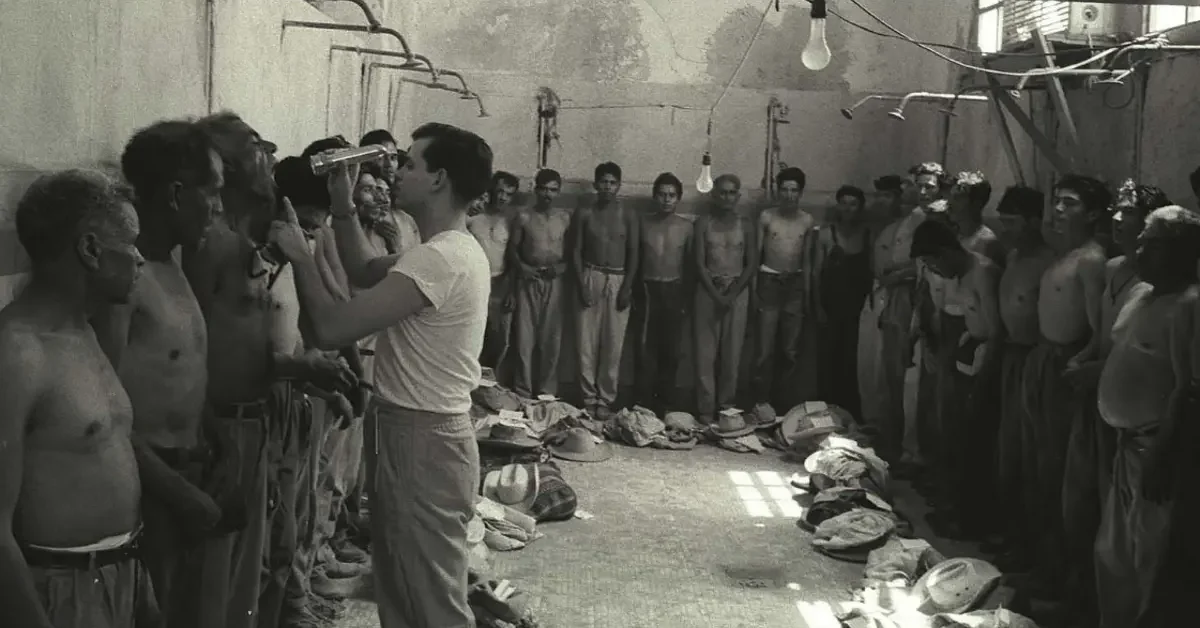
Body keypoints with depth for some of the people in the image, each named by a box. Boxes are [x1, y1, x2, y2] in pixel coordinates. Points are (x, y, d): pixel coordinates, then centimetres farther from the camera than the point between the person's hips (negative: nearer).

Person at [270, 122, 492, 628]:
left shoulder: (436, 260, -24)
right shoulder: (458, 249, 11)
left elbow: (330, 330, -25)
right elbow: (365, 272, 23)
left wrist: (300, 256, -10)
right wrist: (343, 205, 11)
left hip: (419, 440, -10)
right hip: (421, 433, 10)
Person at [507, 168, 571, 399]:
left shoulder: (565, 218, 5)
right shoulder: (524, 218, 2)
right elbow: (512, 248, 5)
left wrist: (563, 267, -10)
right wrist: (521, 267, -11)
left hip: (554, 282, 1)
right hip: (528, 281, -1)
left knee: (551, 339, 2)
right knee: (524, 338, -2)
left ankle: (546, 391, 12)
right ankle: (523, 393, 5)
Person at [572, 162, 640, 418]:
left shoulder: (629, 217, 4)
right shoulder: (584, 214, 5)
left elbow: (634, 254, 2)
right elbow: (576, 250, 4)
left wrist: (627, 287, -8)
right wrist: (581, 284, -7)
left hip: (618, 281, 0)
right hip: (590, 278, 0)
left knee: (613, 344, 0)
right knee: (587, 342, -1)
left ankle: (606, 400, 7)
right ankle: (589, 399, 6)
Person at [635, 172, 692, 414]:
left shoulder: (686, 227, 2)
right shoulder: (643, 223, 2)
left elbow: (691, 264, 5)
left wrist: (687, 298, 2)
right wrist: (634, 292, 2)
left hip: (675, 291, 1)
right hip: (648, 290, 0)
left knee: (671, 351, 5)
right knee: (647, 350, -2)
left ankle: (666, 403, 13)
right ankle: (644, 403, 3)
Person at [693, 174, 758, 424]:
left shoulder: (747, 226, 6)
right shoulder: (703, 223, 3)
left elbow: (751, 265, 1)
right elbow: (699, 263, -3)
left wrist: (732, 294, -11)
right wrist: (716, 294, -14)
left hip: (737, 291, 1)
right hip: (708, 290, -1)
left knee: (732, 352, 2)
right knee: (706, 351, -2)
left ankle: (726, 406, 11)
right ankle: (706, 409, 2)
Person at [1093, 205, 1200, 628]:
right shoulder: (1141, 291, 9)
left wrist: (1162, 454, -22)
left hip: (1155, 441, -9)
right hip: (1127, 436, 9)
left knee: (1150, 554, 2)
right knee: (1114, 550, 20)